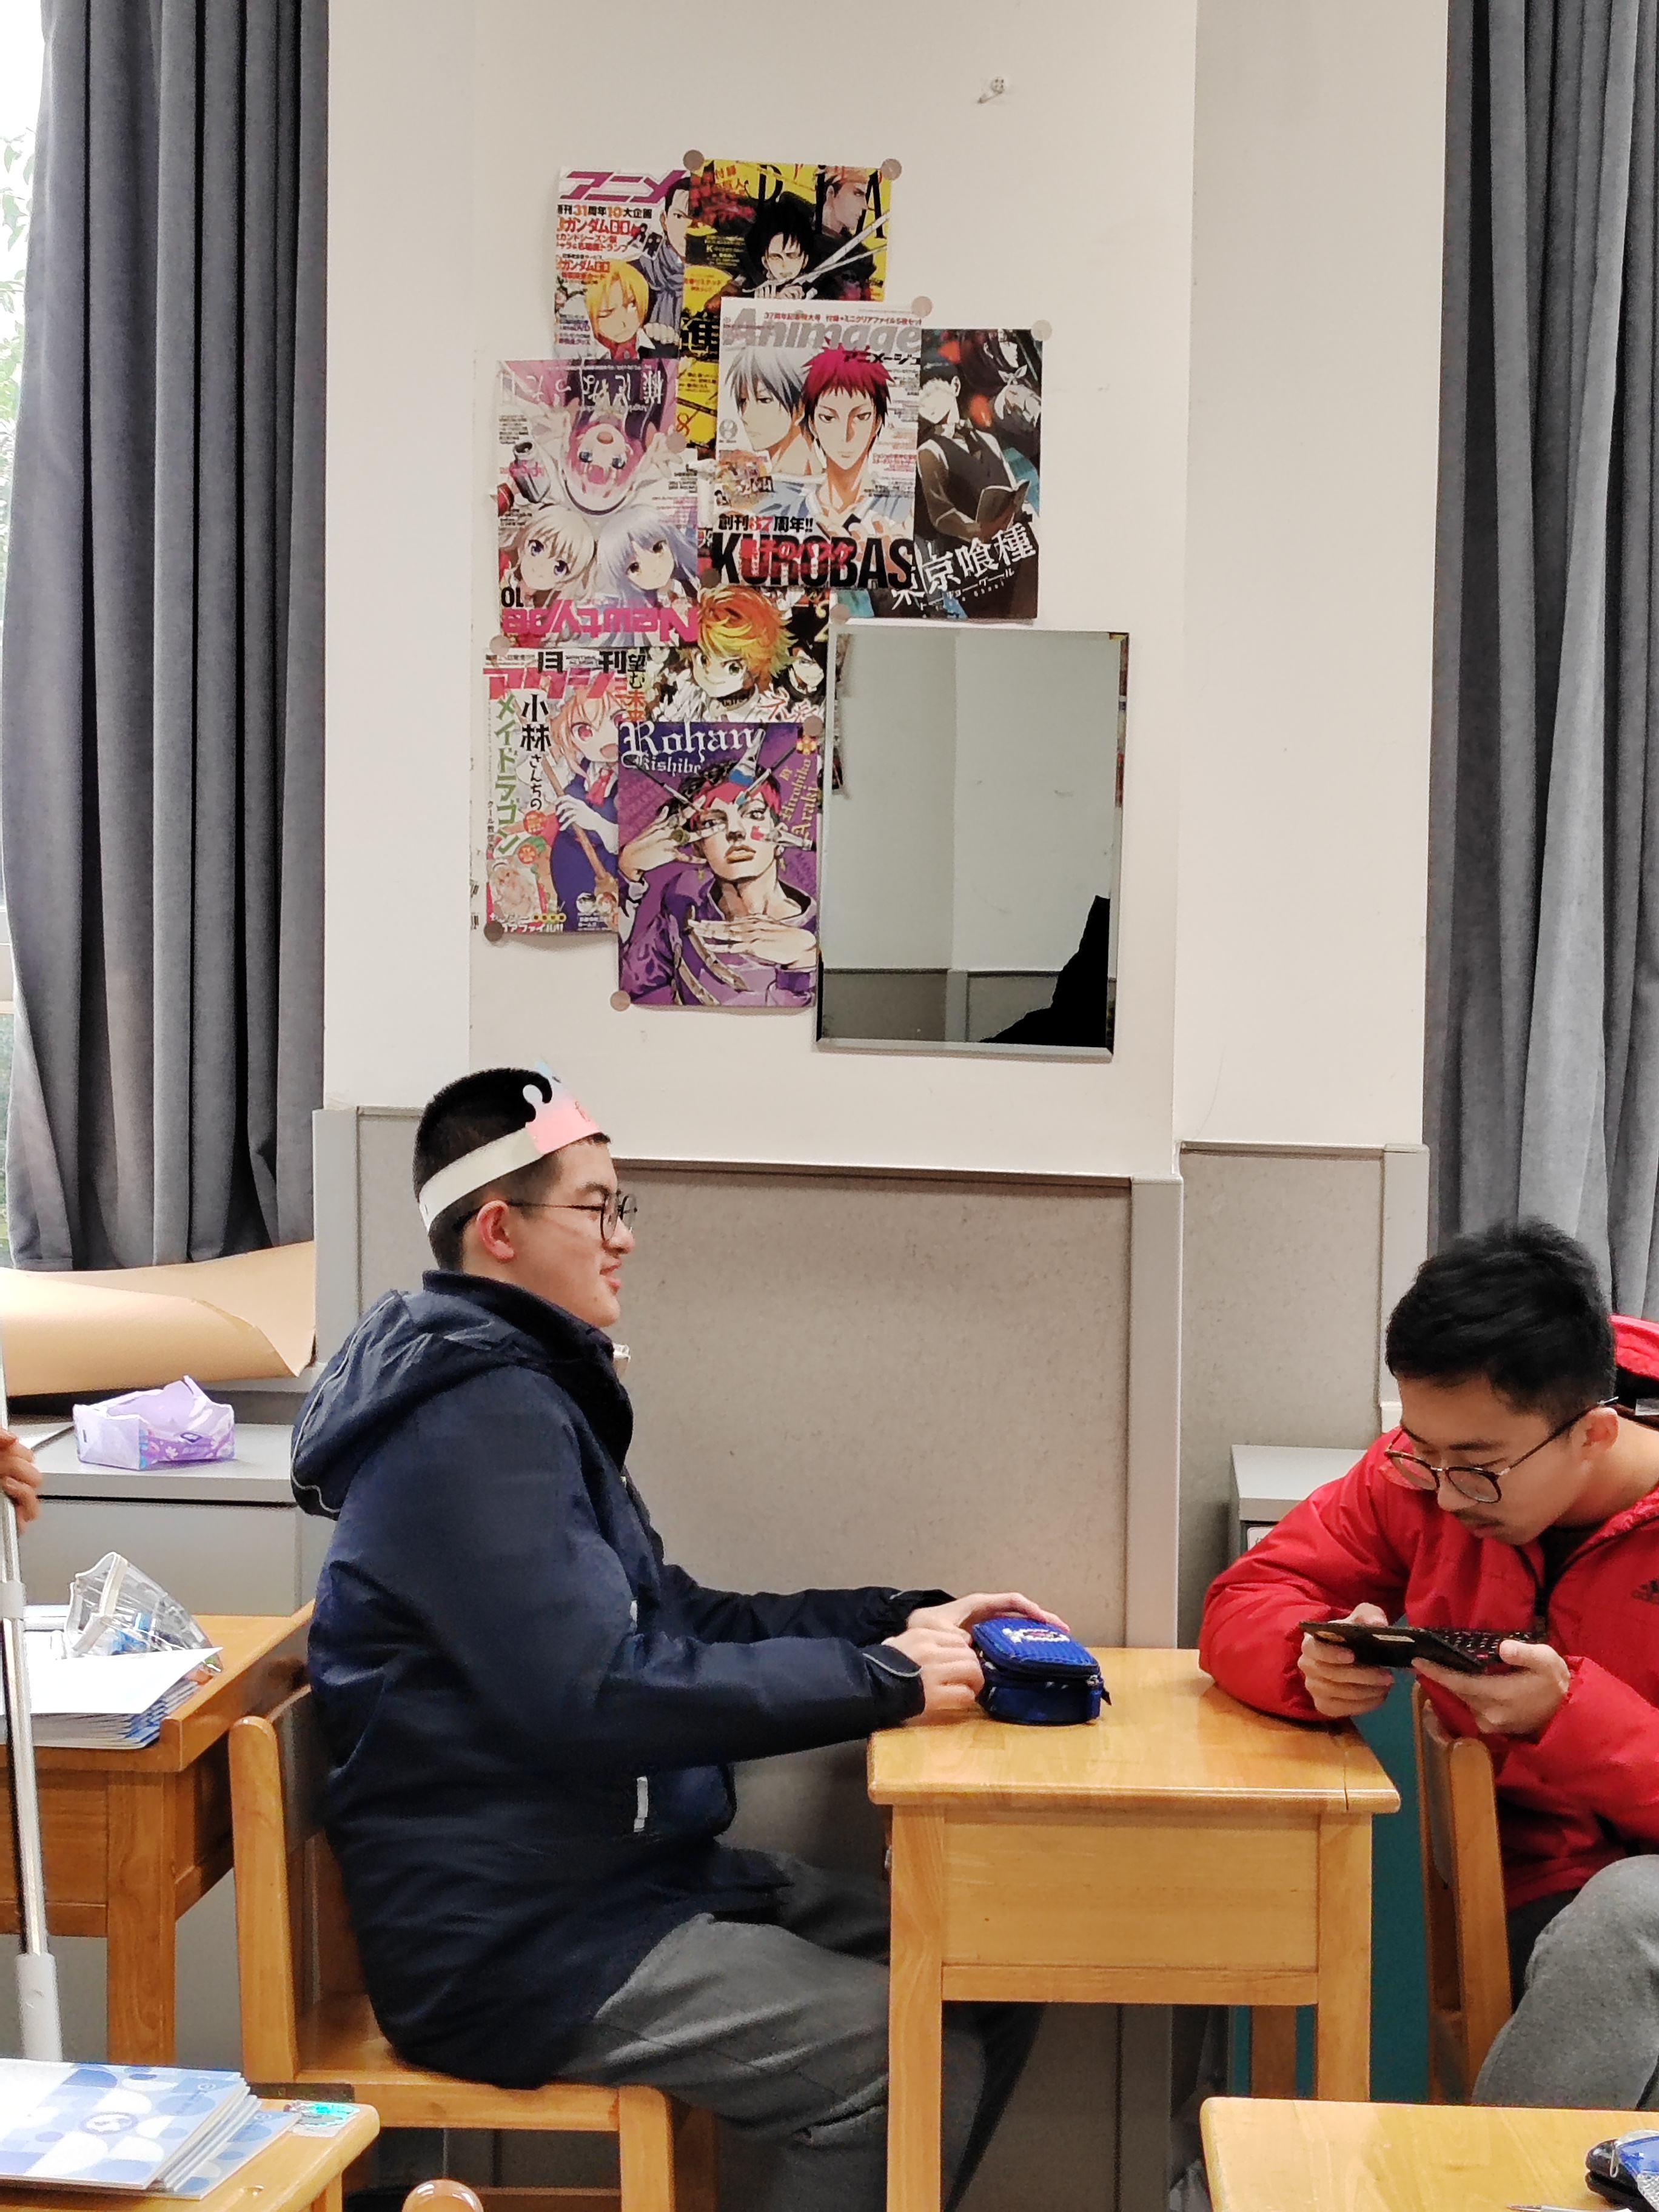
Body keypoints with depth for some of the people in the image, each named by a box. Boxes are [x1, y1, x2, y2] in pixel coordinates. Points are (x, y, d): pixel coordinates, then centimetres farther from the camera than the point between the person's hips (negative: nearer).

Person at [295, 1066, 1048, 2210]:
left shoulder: (530, 1394, 15)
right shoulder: (475, 1417, -19)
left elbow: (675, 1619, 17)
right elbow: (595, 1695, -27)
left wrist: (902, 1624, 5)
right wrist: (881, 1681, -22)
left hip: (632, 1870, 10)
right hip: (515, 1941, -10)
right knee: (919, 2062, -20)